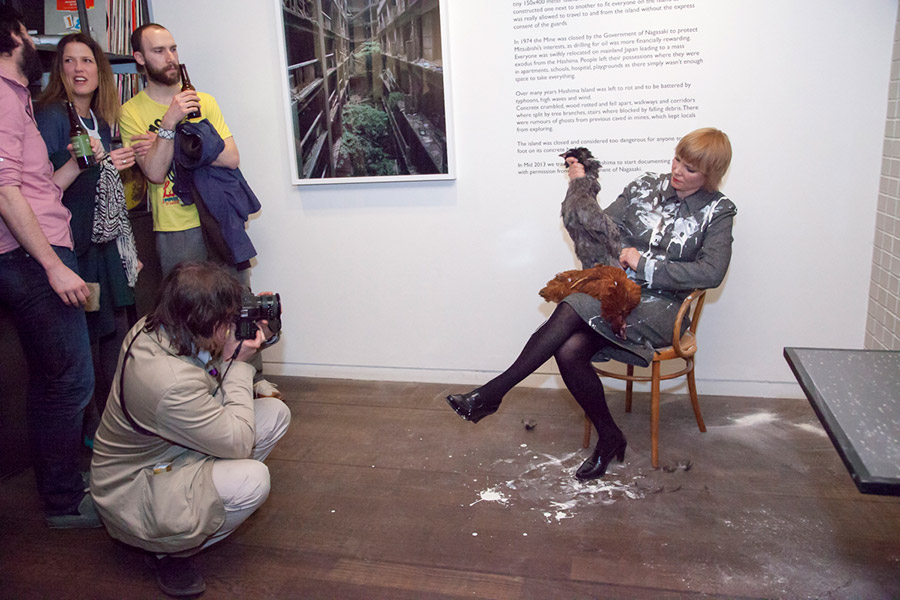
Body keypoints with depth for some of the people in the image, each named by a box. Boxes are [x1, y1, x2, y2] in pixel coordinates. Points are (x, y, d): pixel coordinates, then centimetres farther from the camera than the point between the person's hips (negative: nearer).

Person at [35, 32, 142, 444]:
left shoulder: (101, 120, 14)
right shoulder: (51, 117, -8)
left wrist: (129, 249, 18)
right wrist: (98, 163, -20)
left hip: (107, 244, 7)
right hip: (76, 245, -7)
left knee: (116, 333, 11)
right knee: (86, 337, -1)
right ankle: (92, 430, 15)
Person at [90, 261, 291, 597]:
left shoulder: (152, 330, -10)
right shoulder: (171, 382, -38)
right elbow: (238, 443, -26)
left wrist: (229, 357, -11)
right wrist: (239, 364, -21)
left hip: (169, 452, 9)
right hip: (132, 493, -9)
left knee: (276, 412, -3)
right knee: (253, 480, -32)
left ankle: (203, 492, 11)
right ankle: (170, 551, -5)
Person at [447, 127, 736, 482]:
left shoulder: (717, 212, 3)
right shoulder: (644, 187, 11)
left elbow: (711, 273, -10)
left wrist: (646, 264, -13)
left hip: (659, 308, -4)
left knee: (572, 309, -31)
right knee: (569, 351, -27)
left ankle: (493, 393, -24)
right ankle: (609, 438, -4)